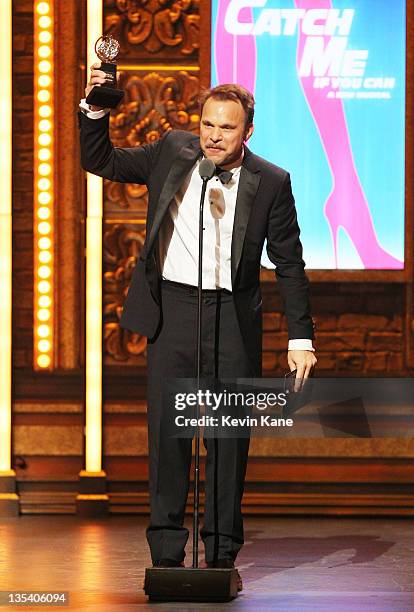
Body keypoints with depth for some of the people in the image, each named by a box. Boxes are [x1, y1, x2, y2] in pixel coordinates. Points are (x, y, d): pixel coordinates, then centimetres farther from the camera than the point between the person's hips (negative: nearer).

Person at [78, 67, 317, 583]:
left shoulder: (271, 183, -1)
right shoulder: (172, 152, 4)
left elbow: (289, 264, 3)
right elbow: (100, 162, 10)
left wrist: (300, 337, 0)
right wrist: (94, 109, -7)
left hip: (232, 314, -1)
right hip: (172, 308, 1)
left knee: (229, 435, 3)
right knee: (167, 430, 0)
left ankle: (222, 551, 13)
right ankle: (166, 552, 6)